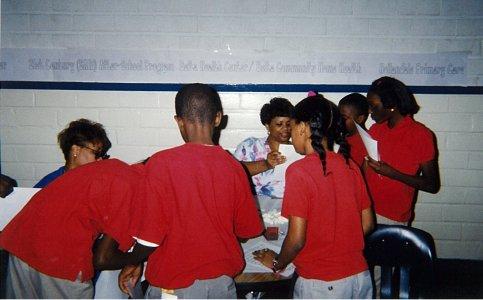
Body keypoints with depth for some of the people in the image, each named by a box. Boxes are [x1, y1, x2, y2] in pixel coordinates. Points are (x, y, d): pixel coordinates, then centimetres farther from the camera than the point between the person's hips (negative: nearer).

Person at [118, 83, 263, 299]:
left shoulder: (161, 164, -19)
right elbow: (247, 229, 1)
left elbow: (151, 234, -16)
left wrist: (133, 263, 4)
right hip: (223, 281, 3)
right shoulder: (233, 167, -9)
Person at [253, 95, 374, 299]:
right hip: (360, 276, 5)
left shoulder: (299, 171, -18)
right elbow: (367, 224, 5)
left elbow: (297, 238, -18)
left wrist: (276, 263, 0)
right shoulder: (350, 166, -2)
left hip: (321, 284, -5)